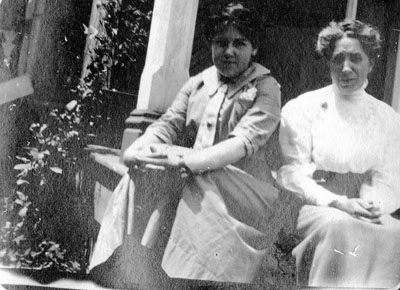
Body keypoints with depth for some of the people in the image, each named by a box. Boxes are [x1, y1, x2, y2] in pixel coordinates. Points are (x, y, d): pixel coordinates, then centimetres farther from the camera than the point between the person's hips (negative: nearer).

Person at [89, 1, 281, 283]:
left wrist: (187, 161, -30)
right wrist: (140, 148, -18)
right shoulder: (197, 83, 16)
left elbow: (243, 143, -15)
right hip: (194, 183, 4)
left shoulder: (266, 88, -1)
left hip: (242, 191, -4)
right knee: (143, 180, -21)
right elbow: (169, 123, 7)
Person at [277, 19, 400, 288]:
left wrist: (374, 205, -17)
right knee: (341, 226, -35)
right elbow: (292, 174, -4)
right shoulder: (302, 108, 2)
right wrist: (338, 203, -18)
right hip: (314, 206, -2)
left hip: (365, 211, 3)